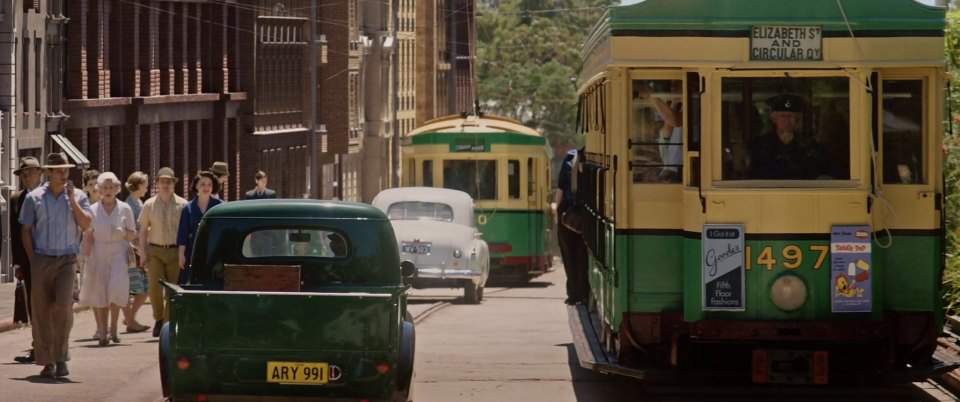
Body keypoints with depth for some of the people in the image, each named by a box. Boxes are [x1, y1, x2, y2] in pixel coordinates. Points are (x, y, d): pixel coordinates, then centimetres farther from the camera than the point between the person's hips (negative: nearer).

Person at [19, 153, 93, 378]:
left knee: (63, 305, -16)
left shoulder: (77, 196, 6)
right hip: (41, 259, 1)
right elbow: (25, 230, 6)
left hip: (66, 259, -1)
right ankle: (47, 362, 9)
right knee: (41, 310, 1)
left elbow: (86, 225, -5)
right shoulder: (34, 198, 4)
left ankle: (61, 357, -5)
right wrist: (32, 259, 0)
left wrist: (72, 199, -11)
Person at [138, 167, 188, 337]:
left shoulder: (182, 205, 1)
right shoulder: (149, 205, 6)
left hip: (175, 251, 0)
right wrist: (143, 253, 2)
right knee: (154, 286, -12)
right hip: (155, 251, 0)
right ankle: (158, 318, 10)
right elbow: (143, 230, 10)